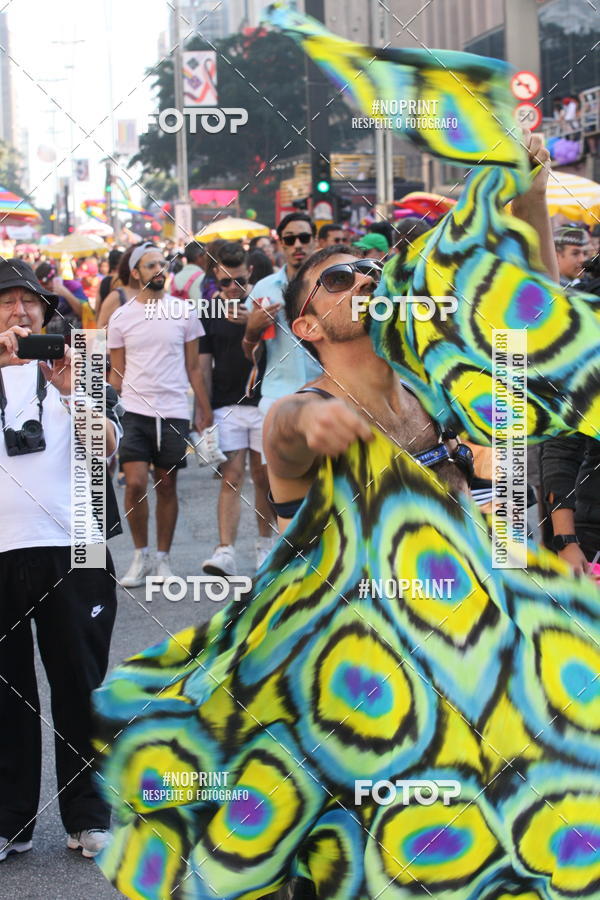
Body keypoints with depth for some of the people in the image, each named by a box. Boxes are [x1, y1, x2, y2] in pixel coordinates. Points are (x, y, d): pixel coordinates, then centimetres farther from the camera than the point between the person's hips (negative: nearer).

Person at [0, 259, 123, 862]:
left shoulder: (76, 370, 12)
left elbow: (108, 446, -2)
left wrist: (69, 389, -14)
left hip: (73, 548, 0)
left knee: (80, 685, 5)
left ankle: (87, 816, 15)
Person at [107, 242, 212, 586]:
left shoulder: (184, 312, 4)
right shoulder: (121, 318, 4)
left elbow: (193, 367, 8)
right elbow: (117, 373, 8)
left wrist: (206, 409, 3)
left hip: (174, 412, 1)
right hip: (134, 411, -1)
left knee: (167, 486, 6)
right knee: (136, 483, -11)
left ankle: (163, 557, 17)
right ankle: (141, 555, 6)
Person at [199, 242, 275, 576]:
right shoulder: (209, 311, 6)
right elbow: (204, 363, 9)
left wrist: (252, 322, -27)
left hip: (263, 400, -1)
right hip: (226, 405, 1)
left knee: (263, 476, 7)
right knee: (231, 476, -5)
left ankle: (266, 545, 19)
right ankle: (226, 551, -10)